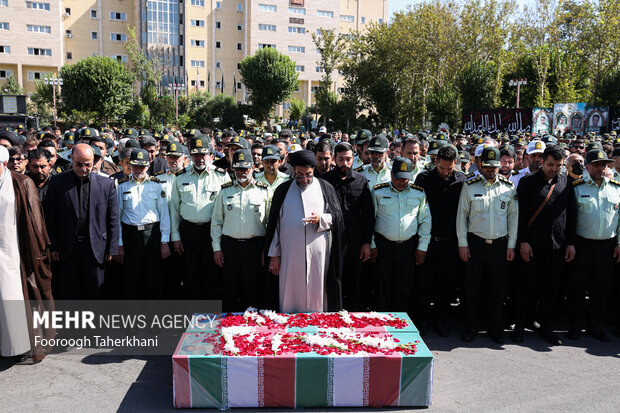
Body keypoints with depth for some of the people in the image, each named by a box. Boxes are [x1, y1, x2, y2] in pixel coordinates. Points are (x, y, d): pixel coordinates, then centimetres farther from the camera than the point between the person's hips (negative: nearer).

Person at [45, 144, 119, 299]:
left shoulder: (107, 184, -1)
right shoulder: (58, 182, 0)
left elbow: (113, 219, 1)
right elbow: (50, 218, 2)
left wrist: (112, 249, 0)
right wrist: (52, 246, -1)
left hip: (95, 249, 0)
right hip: (67, 249, 0)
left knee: (95, 292, 10)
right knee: (68, 293, 10)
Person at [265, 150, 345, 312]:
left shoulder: (325, 188, 7)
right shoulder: (283, 190, 8)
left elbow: (337, 216, 7)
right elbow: (274, 224, 8)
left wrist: (320, 219, -15)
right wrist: (274, 255, 4)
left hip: (318, 253, 0)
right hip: (290, 253, 1)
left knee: (316, 293, 4)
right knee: (291, 293, 4)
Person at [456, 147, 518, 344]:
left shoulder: (509, 187, 5)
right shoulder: (470, 186, 0)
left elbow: (513, 217, 8)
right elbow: (461, 215, 2)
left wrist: (511, 245, 4)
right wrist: (462, 244, -3)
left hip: (500, 245, 1)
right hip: (475, 244, -1)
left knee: (497, 289, 9)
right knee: (472, 287, 5)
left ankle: (495, 328, 23)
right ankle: (469, 327, 19)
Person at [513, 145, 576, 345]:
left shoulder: (566, 183, 8)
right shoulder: (528, 182, -2)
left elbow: (571, 214, 11)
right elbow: (522, 213, -5)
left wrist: (571, 243, 7)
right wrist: (523, 241, -10)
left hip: (557, 246, 3)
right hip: (532, 245, -3)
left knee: (551, 287, 10)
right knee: (527, 286, 5)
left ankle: (546, 327, 23)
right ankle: (521, 324, 19)